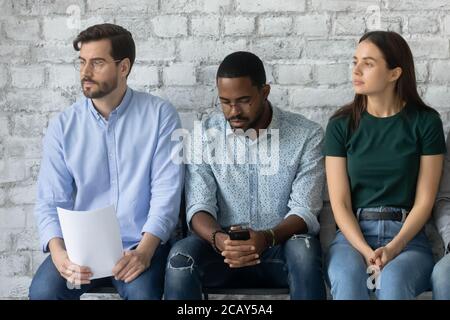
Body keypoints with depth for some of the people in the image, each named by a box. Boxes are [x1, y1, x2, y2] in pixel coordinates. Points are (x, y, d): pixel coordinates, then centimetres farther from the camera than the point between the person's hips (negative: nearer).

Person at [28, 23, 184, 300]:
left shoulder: (159, 115, -3)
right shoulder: (63, 126, 3)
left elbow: (167, 191, -9)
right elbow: (51, 201, 0)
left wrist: (144, 250, -22)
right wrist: (58, 251, -20)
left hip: (140, 244, -2)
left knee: (141, 293, -30)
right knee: (43, 291, -23)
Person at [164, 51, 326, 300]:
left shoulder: (307, 135, -4)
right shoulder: (206, 135, 1)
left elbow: (304, 211, -9)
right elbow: (199, 207, -4)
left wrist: (267, 238, -30)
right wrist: (217, 238, -28)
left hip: (282, 244, -1)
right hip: (224, 246, 1)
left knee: (303, 249, -35)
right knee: (181, 257, -29)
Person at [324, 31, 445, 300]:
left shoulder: (425, 122, 2)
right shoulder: (341, 125, 5)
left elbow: (424, 201, 0)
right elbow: (340, 203, 0)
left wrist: (393, 248, -14)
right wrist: (366, 252, -16)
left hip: (407, 236, 0)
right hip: (353, 235, 1)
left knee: (393, 280, -34)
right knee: (347, 278, -33)